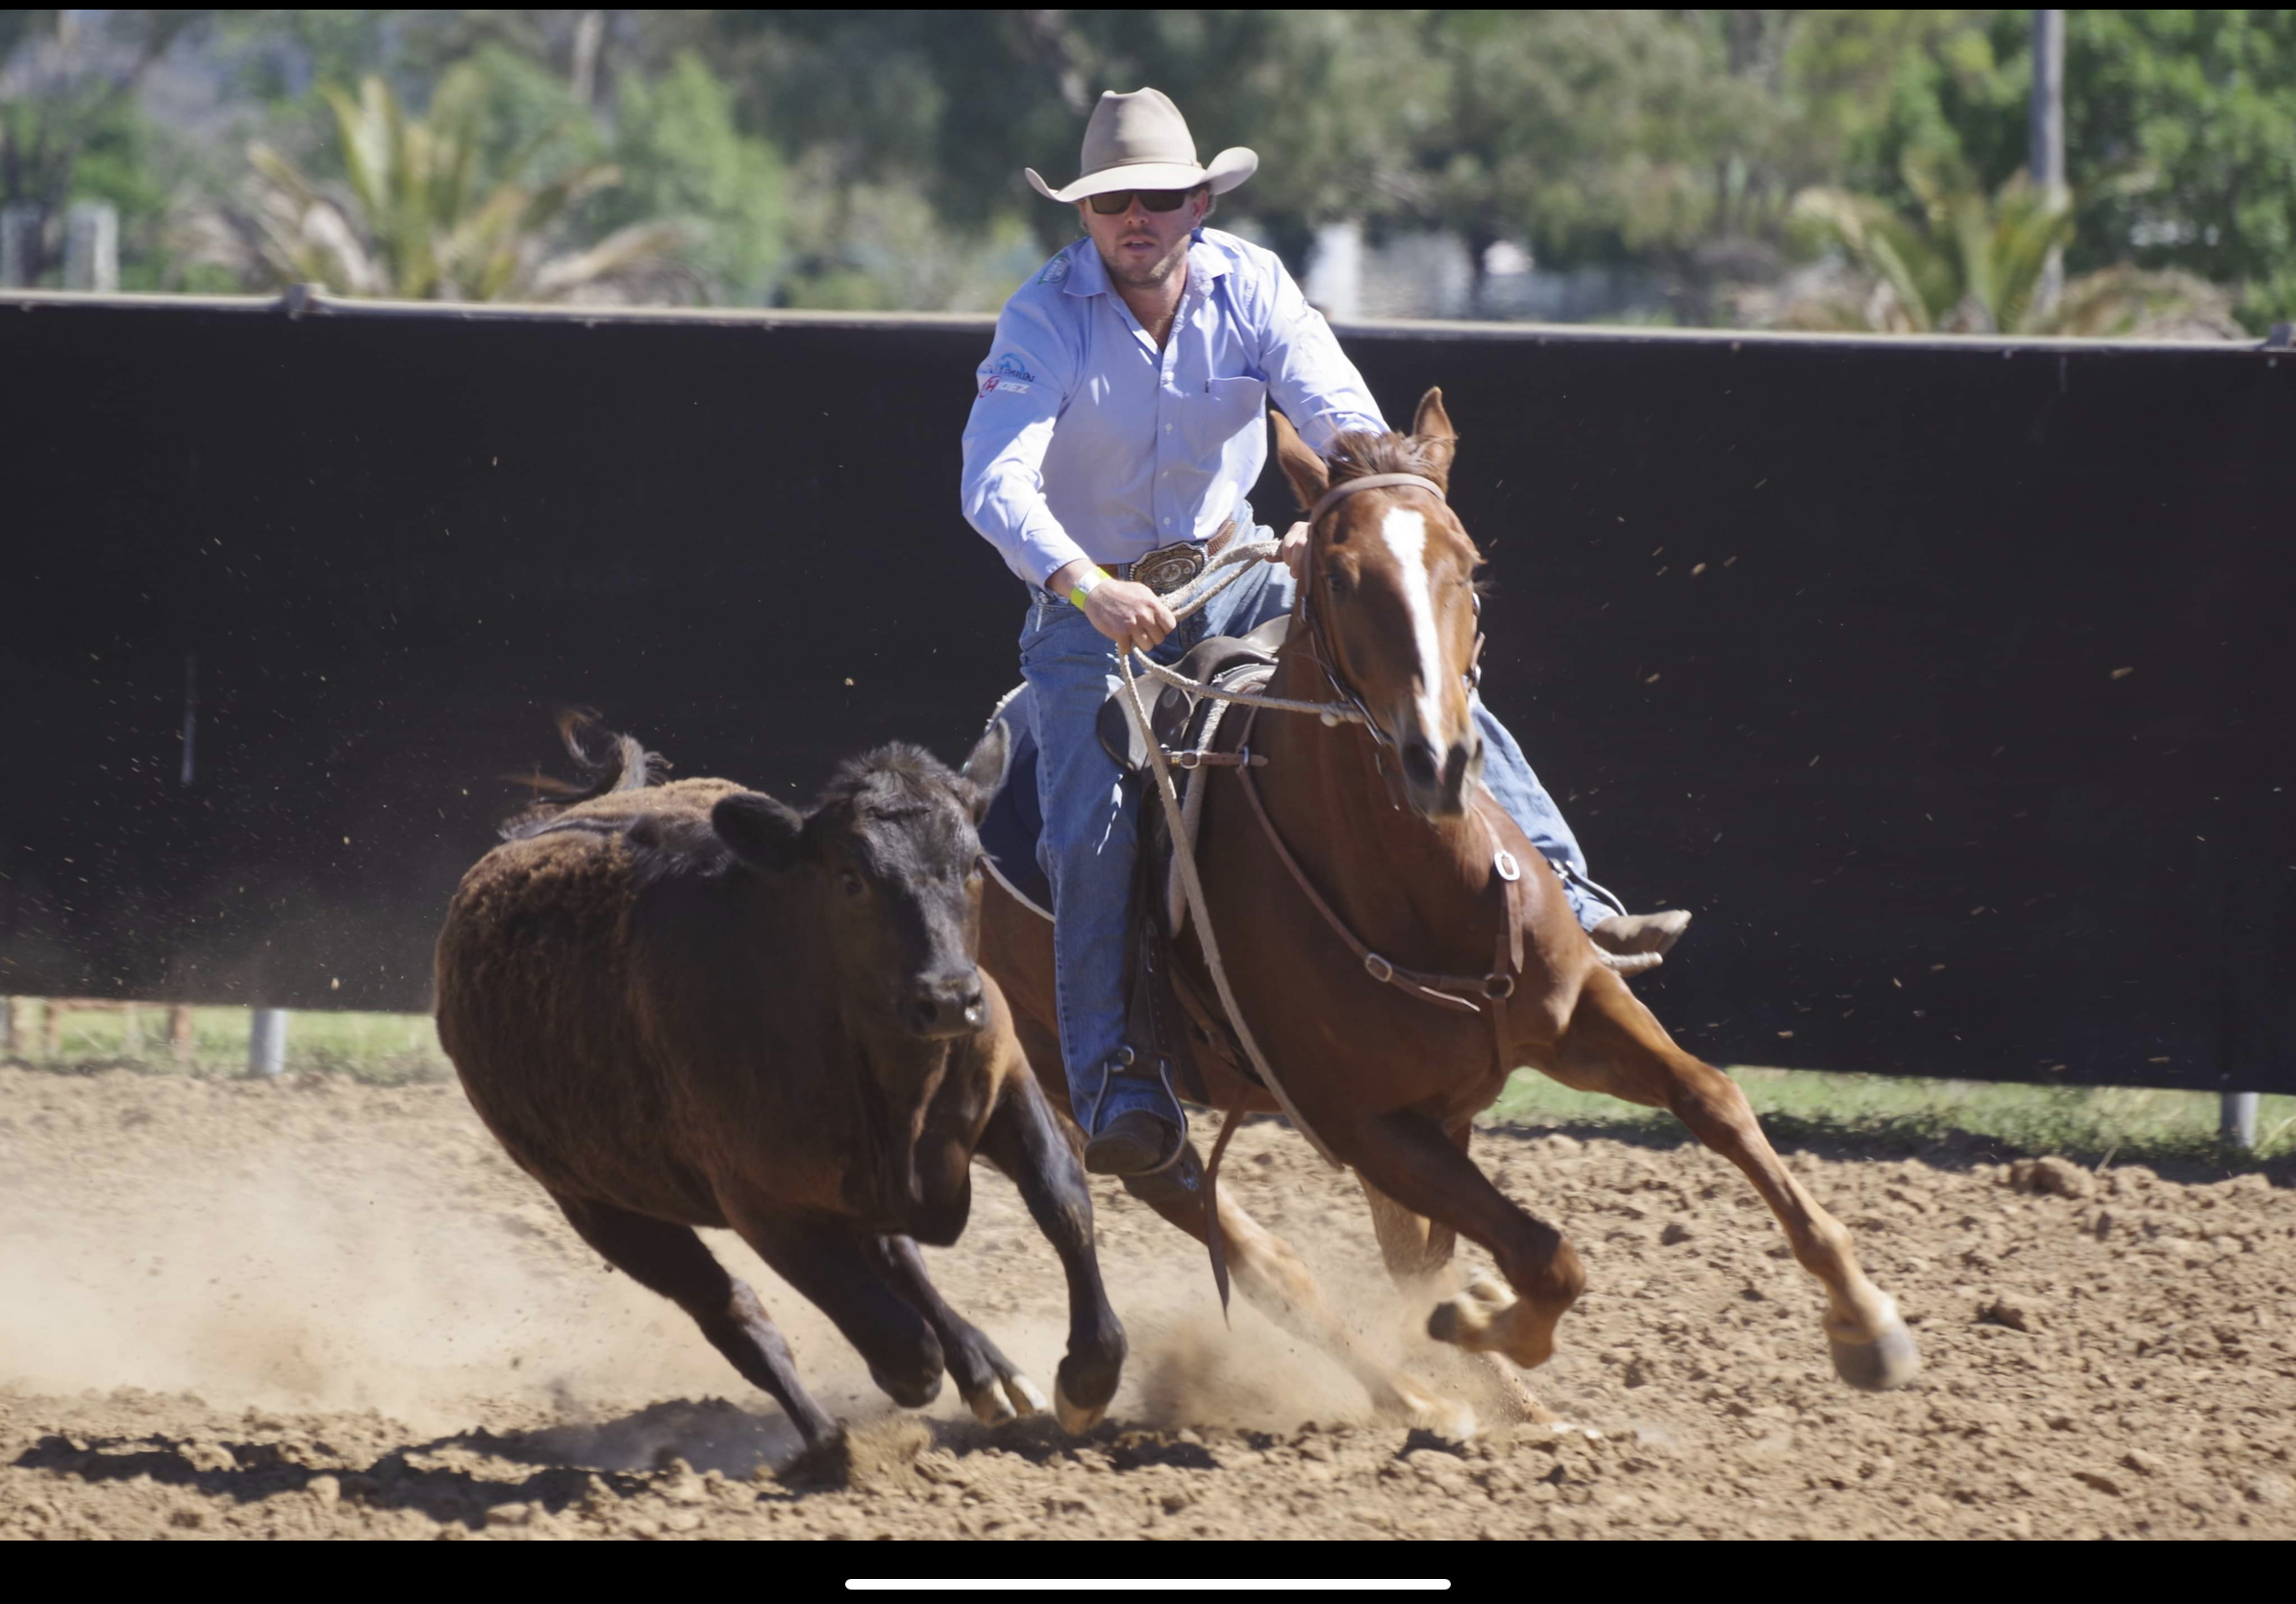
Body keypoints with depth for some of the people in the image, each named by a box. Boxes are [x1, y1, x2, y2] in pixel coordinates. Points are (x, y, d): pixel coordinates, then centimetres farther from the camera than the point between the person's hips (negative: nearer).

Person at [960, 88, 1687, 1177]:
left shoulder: (1250, 287, -7)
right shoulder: (1045, 319, -18)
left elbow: (1347, 420, -16)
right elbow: (995, 484, -30)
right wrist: (1089, 589, -48)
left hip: (1232, 578, 4)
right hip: (1087, 606, -4)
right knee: (1094, 826, -23)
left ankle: (1561, 897, -12)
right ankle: (1112, 1077, -17)